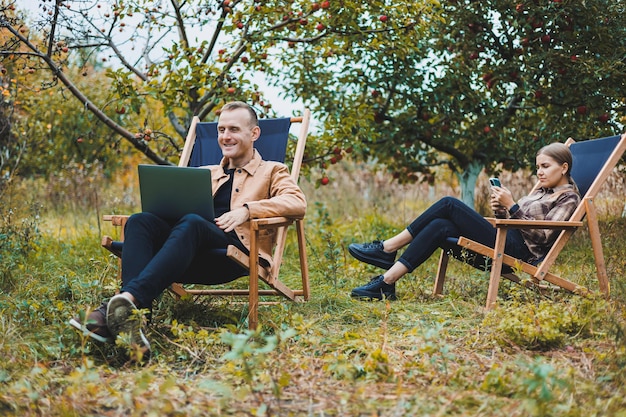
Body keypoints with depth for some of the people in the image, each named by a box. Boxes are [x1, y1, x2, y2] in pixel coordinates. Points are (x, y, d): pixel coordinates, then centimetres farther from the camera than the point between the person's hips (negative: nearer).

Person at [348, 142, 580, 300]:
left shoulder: (568, 198, 1)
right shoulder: (543, 192, 27)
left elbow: (543, 236, -11)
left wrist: (512, 206, -12)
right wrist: (501, 209, 5)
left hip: (516, 249, -9)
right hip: (504, 239, 9)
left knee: (449, 204, -17)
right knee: (440, 227, -15)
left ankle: (388, 249, -17)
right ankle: (387, 281, -21)